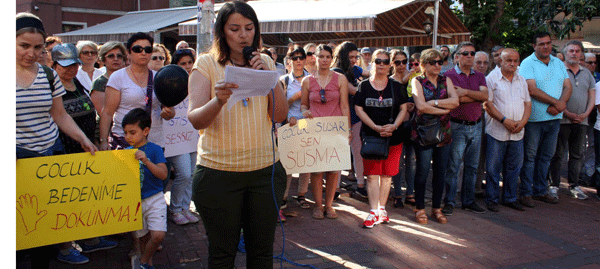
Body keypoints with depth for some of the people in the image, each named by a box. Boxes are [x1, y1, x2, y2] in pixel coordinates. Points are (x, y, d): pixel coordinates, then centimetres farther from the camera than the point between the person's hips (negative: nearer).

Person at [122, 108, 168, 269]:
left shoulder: (154, 149, -7)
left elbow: (163, 174, -18)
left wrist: (146, 161, -29)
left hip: (154, 200, -4)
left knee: (158, 235, -15)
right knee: (143, 237, 13)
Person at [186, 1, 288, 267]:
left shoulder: (266, 63, 8)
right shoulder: (206, 64, -2)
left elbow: (280, 115, 1)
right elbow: (195, 120, -13)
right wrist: (219, 100, -33)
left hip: (265, 169, 3)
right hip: (218, 172, -3)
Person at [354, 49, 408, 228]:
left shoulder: (397, 86, 7)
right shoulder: (364, 86, 4)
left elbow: (403, 109, 6)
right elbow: (359, 109, -2)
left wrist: (394, 126, -12)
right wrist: (376, 127, -13)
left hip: (393, 137, 1)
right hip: (370, 136, -1)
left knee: (387, 174, 7)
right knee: (372, 175, -4)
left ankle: (382, 208, 20)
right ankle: (373, 212, 0)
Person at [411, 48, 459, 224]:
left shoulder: (446, 80, 12)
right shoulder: (417, 81, 0)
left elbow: (455, 101, -3)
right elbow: (421, 106, -14)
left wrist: (433, 102, -12)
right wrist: (444, 109, -7)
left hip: (444, 132, 4)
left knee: (441, 171, 7)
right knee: (423, 171, -3)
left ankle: (437, 208, 20)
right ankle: (420, 209, 11)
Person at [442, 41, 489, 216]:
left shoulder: (479, 76, 13)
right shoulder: (449, 75, -4)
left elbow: (485, 95, -5)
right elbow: (455, 99, -17)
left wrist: (466, 92, -14)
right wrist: (477, 96, -8)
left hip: (476, 126, 5)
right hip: (457, 126, -5)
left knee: (472, 166, 11)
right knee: (453, 166, -3)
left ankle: (468, 201, 21)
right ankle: (449, 202, 6)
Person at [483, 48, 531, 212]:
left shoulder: (522, 80, 14)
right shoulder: (492, 79, -2)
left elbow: (528, 103, 13)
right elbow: (487, 104, -9)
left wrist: (523, 121, -5)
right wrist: (504, 120, -16)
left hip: (517, 133, 5)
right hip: (496, 131, -5)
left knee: (514, 168, 11)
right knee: (493, 168, 0)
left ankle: (510, 198, 23)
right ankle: (492, 199, 11)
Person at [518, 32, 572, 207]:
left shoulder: (558, 63, 13)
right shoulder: (528, 63, -7)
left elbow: (567, 87, 8)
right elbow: (532, 90, -17)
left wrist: (560, 104, -11)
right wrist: (557, 102, -14)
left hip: (554, 118, 6)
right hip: (534, 118, -6)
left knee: (546, 156, 12)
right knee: (530, 156, 0)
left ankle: (540, 191, 22)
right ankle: (525, 193, 8)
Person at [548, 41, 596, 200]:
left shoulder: (587, 73, 15)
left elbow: (592, 96, 13)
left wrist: (585, 114, -3)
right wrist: (568, 113, -14)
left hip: (581, 121, 5)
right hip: (562, 120, -5)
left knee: (577, 154, 9)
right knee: (558, 154, -2)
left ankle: (574, 185, 18)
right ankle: (554, 185, 5)